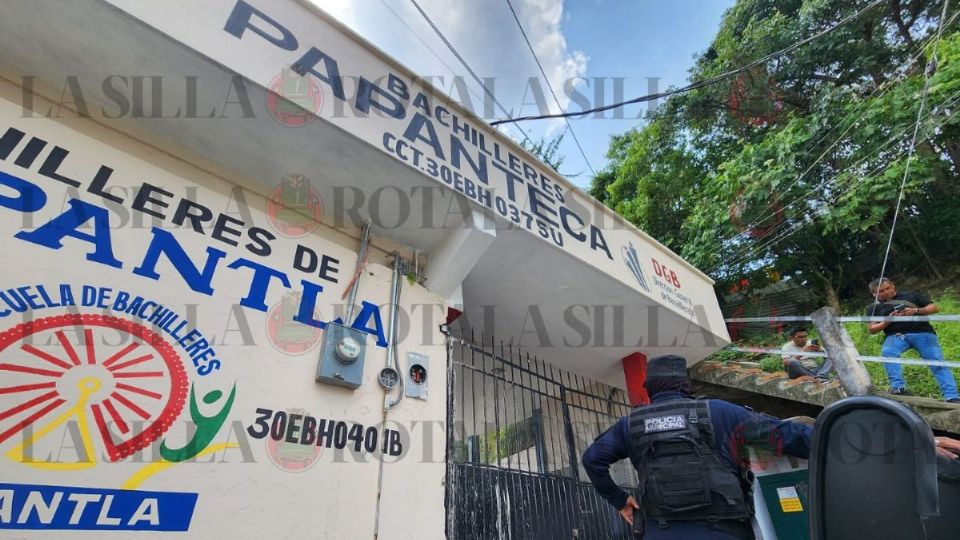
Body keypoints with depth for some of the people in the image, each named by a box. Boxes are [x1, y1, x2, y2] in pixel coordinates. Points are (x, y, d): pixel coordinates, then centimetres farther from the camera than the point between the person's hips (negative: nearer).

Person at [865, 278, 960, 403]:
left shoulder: (910, 295, 20)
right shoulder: (874, 307, 17)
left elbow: (935, 307, 13)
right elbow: (872, 329, 9)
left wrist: (916, 310, -5)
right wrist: (888, 321, -7)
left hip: (922, 332, 2)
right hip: (896, 335, -1)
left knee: (938, 362, -12)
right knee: (887, 353, -32)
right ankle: (898, 387, -34)